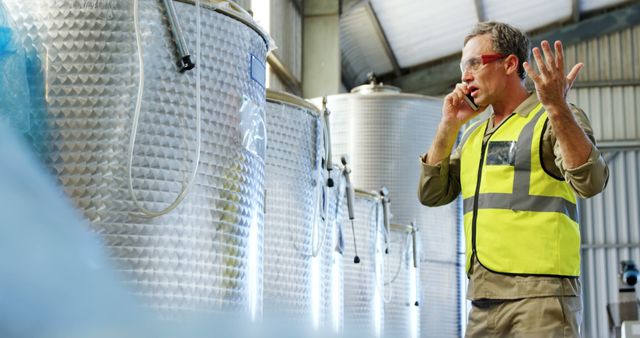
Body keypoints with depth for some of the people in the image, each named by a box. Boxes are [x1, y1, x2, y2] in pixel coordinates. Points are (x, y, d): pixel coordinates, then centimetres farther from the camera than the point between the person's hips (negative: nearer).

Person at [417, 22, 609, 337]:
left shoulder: (555, 119, -2)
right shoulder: (474, 134, 19)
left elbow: (590, 181, -18)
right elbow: (431, 194, 13)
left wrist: (557, 107, -28)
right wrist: (449, 125, 6)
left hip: (538, 294, -7)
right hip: (482, 298, 7)